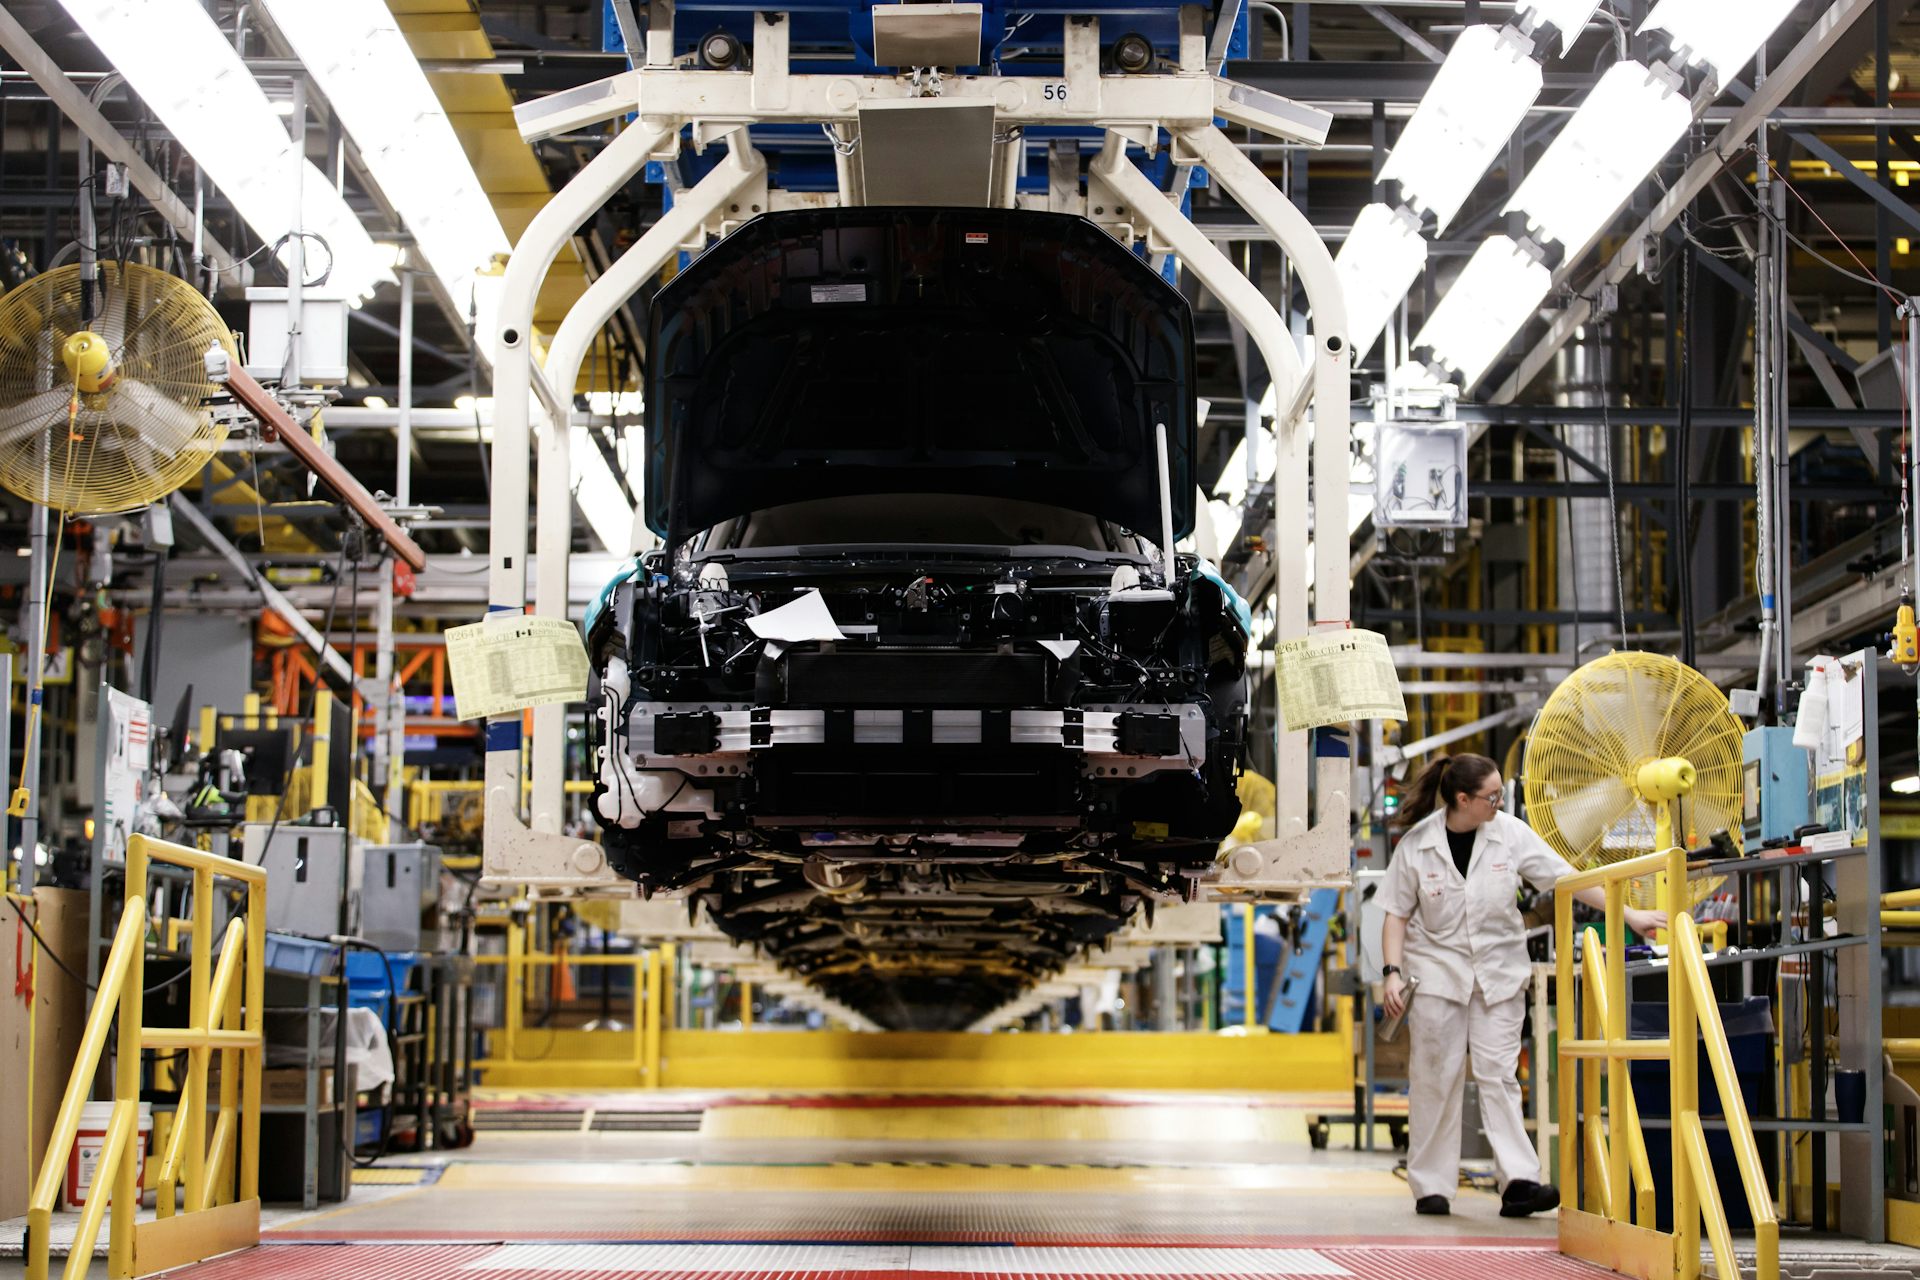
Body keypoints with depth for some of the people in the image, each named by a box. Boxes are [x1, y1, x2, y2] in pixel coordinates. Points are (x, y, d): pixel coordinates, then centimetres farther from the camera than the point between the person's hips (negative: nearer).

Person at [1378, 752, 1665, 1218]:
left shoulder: (1511, 834, -6)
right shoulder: (1416, 845, -9)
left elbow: (1567, 878, -4)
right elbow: (1397, 914, -2)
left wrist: (1630, 916, -7)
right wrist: (1393, 972, -13)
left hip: (1499, 970, 1)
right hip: (1439, 969, -1)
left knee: (1498, 1073, -5)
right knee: (1436, 1078, 1)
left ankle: (1519, 1181, -11)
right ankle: (1431, 1187, 8)